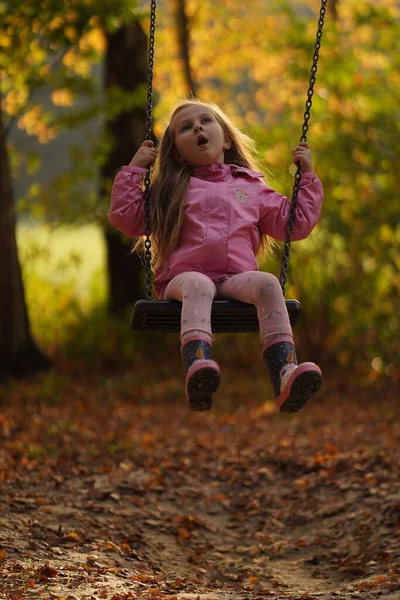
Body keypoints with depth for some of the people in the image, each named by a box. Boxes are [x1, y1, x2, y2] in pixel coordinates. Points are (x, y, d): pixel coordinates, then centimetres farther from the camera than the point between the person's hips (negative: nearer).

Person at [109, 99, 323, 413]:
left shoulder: (251, 187, 28)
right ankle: (198, 367, -65)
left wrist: (308, 176, 28)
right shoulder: (170, 188, 26)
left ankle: (286, 375, -52)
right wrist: (134, 169, 17)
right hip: (183, 277, -1)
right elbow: (125, 218, 17)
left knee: (267, 283, -33)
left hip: (236, 278, 1)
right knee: (198, 283, -39)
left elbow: (297, 223, 31)